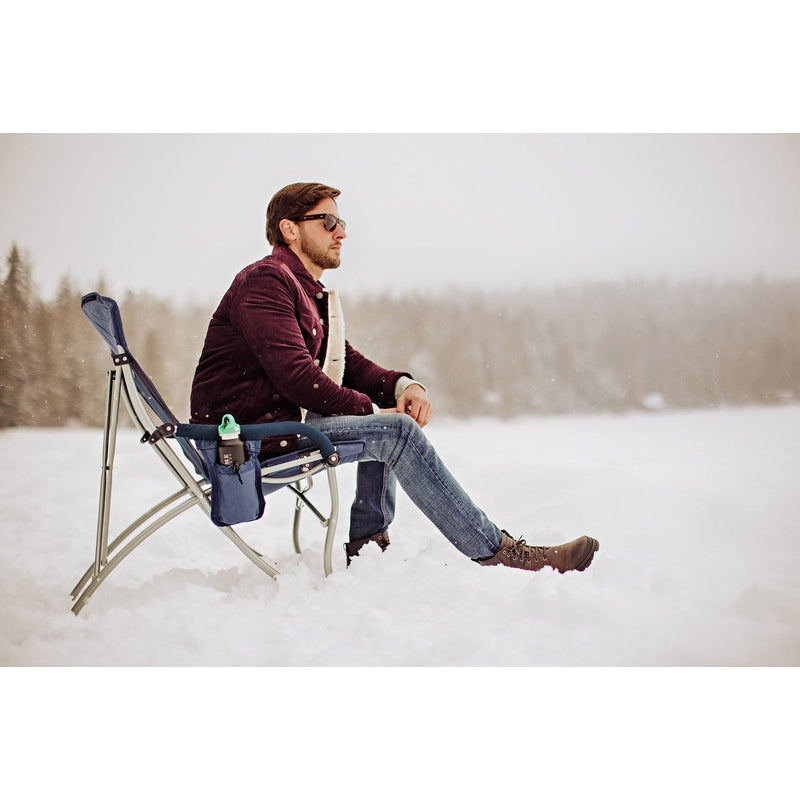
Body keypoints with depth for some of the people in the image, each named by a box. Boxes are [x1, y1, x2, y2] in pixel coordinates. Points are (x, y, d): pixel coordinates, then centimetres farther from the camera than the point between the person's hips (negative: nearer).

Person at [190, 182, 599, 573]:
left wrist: (403, 386, -4)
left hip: (277, 419, 10)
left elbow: (348, 364, 17)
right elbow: (294, 374, -22)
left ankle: (365, 546, 9)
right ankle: (497, 552, -18)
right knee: (395, 431, -19)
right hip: (247, 434, -10)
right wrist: (370, 409, -14)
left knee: (386, 419, 15)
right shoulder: (266, 280, -12)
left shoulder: (311, 293, 20)